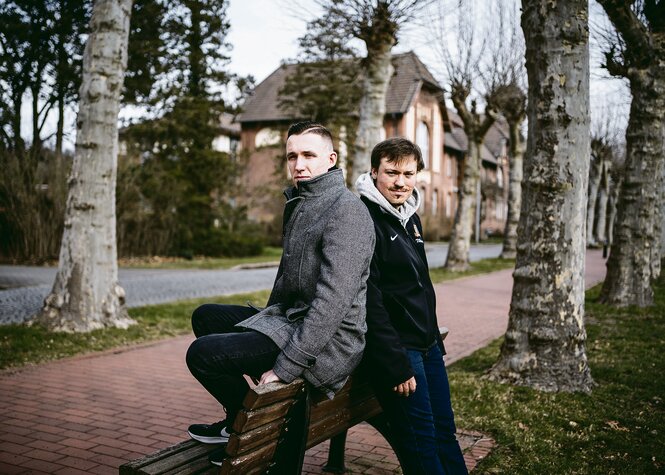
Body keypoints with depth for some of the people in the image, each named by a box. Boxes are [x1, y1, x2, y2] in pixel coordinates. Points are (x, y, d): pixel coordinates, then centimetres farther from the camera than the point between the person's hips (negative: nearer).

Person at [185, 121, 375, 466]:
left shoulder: (346, 210, -19)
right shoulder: (298, 205, 13)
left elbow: (334, 299, -27)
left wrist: (284, 367, -27)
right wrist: (267, 320, 16)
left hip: (329, 343, -10)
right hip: (288, 319, 10)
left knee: (202, 353, -18)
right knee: (205, 317, 18)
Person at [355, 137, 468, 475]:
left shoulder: (411, 219, 12)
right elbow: (370, 301, -20)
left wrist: (434, 338, 18)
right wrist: (396, 367, -21)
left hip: (427, 344, 8)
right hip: (395, 348, -8)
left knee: (445, 429, 13)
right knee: (420, 439, -3)